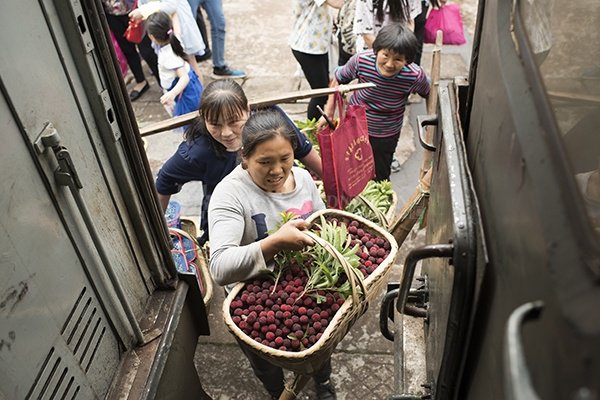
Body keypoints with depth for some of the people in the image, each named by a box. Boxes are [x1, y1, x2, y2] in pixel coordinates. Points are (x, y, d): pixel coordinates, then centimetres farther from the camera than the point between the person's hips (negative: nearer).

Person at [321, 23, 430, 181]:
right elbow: (338, 80, -8)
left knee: (379, 178, 15)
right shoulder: (361, 60, -27)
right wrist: (329, 113, -6)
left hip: (385, 136, -1)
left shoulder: (415, 76, -29)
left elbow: (429, 95, -6)